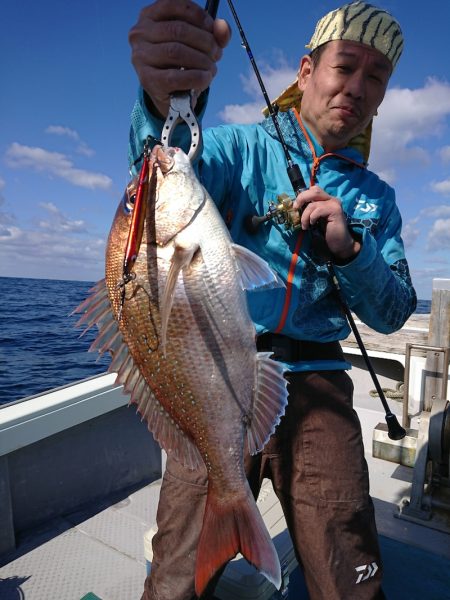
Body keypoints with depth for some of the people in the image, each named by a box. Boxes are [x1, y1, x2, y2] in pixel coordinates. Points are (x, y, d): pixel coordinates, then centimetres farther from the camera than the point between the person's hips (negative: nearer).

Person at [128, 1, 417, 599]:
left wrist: (351, 249, -10)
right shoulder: (244, 147, 3)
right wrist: (169, 102, -42)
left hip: (318, 389, 3)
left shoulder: (376, 196, 13)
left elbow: (392, 314, 9)